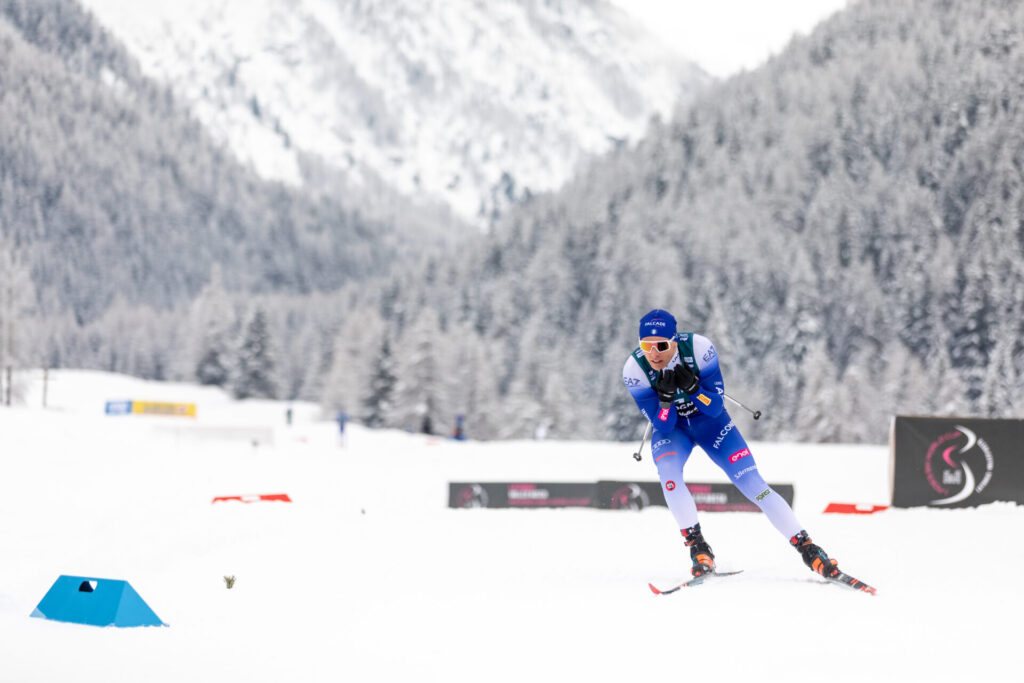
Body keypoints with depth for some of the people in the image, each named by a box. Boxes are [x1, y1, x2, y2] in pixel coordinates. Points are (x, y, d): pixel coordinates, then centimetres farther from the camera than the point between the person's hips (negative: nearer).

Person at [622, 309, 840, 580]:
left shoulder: (698, 348, -27)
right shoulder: (635, 369, -24)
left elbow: (716, 407, -21)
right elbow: (663, 425, -20)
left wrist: (692, 387, -38)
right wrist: (666, 396, -39)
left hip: (709, 422, 0)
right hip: (670, 427, 0)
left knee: (752, 482, -11)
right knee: (667, 470, -31)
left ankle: (807, 548, -6)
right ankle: (697, 547, -19)